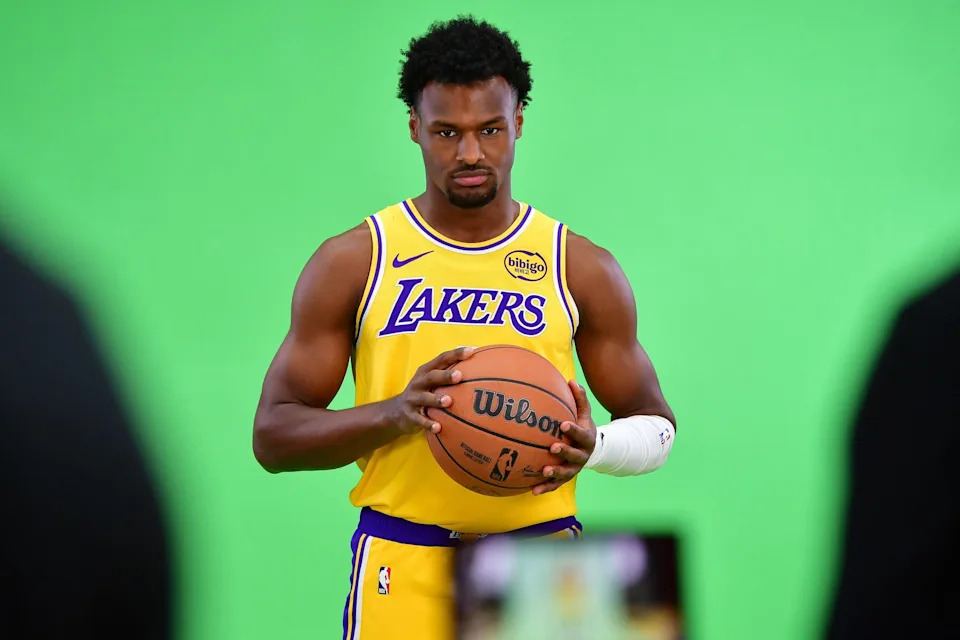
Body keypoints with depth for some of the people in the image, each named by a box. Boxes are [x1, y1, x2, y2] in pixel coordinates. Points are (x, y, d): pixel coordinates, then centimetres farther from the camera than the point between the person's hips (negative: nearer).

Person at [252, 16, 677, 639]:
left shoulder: (583, 270, 4)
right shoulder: (351, 263, 1)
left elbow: (656, 427, 10)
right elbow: (273, 434, -1)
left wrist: (592, 446, -13)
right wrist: (393, 413, -18)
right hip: (402, 566, -1)